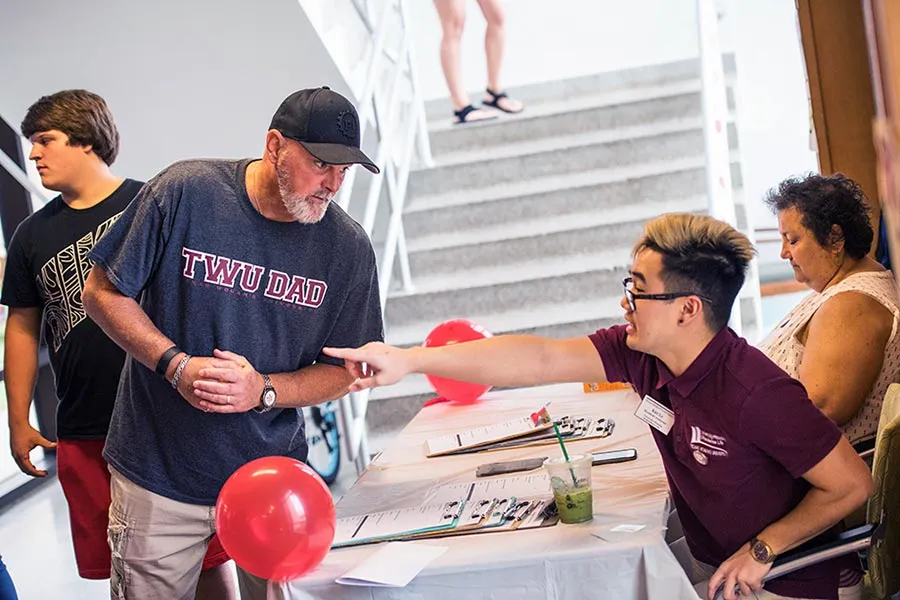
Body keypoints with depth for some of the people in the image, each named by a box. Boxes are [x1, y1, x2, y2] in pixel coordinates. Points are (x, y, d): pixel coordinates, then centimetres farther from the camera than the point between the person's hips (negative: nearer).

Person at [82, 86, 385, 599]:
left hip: (274, 477, 2)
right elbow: (104, 292, -5)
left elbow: (343, 370, 0)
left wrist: (263, 391, -19)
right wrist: (177, 365, -18)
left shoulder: (349, 246, -6)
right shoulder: (184, 193, -13)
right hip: (159, 476, -1)